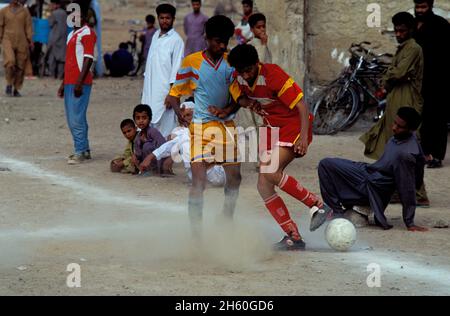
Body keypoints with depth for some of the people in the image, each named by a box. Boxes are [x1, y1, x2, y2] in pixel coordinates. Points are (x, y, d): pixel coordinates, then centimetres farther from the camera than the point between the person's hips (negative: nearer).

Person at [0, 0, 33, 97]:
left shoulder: (24, 11, 7)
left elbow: (28, 26, 4)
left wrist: (30, 41, -3)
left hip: (22, 42, 2)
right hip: (8, 41, -2)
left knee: (20, 66, 0)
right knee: (10, 62, -21)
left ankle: (16, 89, 10)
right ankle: (9, 84, -3)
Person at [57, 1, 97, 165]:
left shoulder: (87, 33, -9)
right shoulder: (71, 34, 20)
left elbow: (88, 59, -16)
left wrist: (79, 82, -21)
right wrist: (64, 83, 23)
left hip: (80, 83, -9)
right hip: (69, 82, 9)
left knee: (77, 118, -11)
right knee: (72, 119, 11)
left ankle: (80, 152, -7)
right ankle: (85, 150, 19)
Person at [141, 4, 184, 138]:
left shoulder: (176, 40, -9)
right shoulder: (156, 36, 14)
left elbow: (176, 68, -12)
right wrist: (145, 90, 18)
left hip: (164, 90, -7)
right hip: (150, 90, 7)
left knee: (165, 129, -8)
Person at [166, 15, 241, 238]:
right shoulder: (191, 62, -5)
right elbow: (174, 93, 2)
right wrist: (178, 110, -18)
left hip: (226, 125, 4)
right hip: (201, 126, -4)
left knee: (234, 177, 9)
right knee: (199, 180, -14)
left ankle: (227, 222, 31)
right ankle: (196, 232, -13)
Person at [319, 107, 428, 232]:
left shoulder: (405, 154, -34)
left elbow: (407, 189, -28)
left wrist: (409, 223, -21)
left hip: (371, 187, -9)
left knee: (326, 165, -6)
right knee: (326, 164, 19)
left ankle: (338, 212, 3)